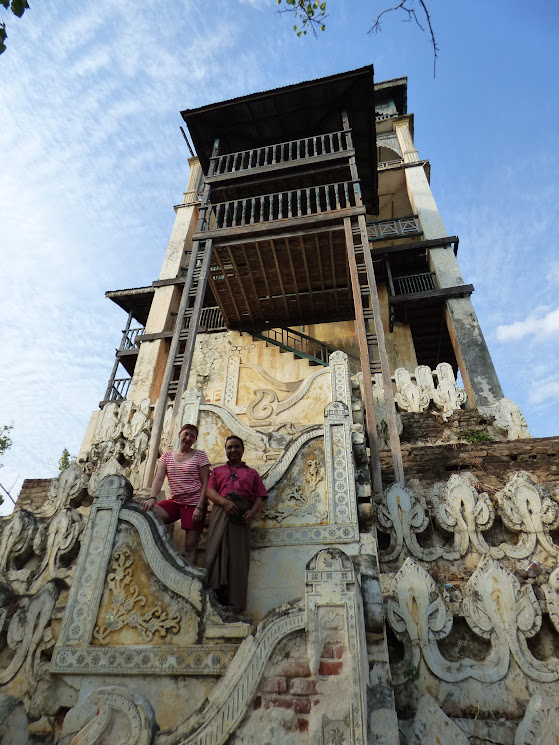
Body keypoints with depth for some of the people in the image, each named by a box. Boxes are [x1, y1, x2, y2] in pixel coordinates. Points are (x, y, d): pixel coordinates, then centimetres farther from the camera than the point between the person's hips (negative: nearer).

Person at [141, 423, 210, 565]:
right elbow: (159, 479, 0)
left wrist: (199, 508, -14)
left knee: (191, 545, -5)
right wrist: (152, 498, -19)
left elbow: (205, 483, -4)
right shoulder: (167, 455, 11)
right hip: (174, 502, 3)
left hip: (193, 504, -3)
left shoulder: (200, 455, 1)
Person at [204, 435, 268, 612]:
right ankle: (216, 588, -27)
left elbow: (259, 497, 16)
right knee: (217, 546, -19)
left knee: (238, 552, -11)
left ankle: (235, 602, -16)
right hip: (221, 509, 1)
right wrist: (225, 502, -12)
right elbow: (210, 491, 10)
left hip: (242, 513, -1)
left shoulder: (252, 473, 28)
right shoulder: (218, 470, 28)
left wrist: (252, 512, -7)